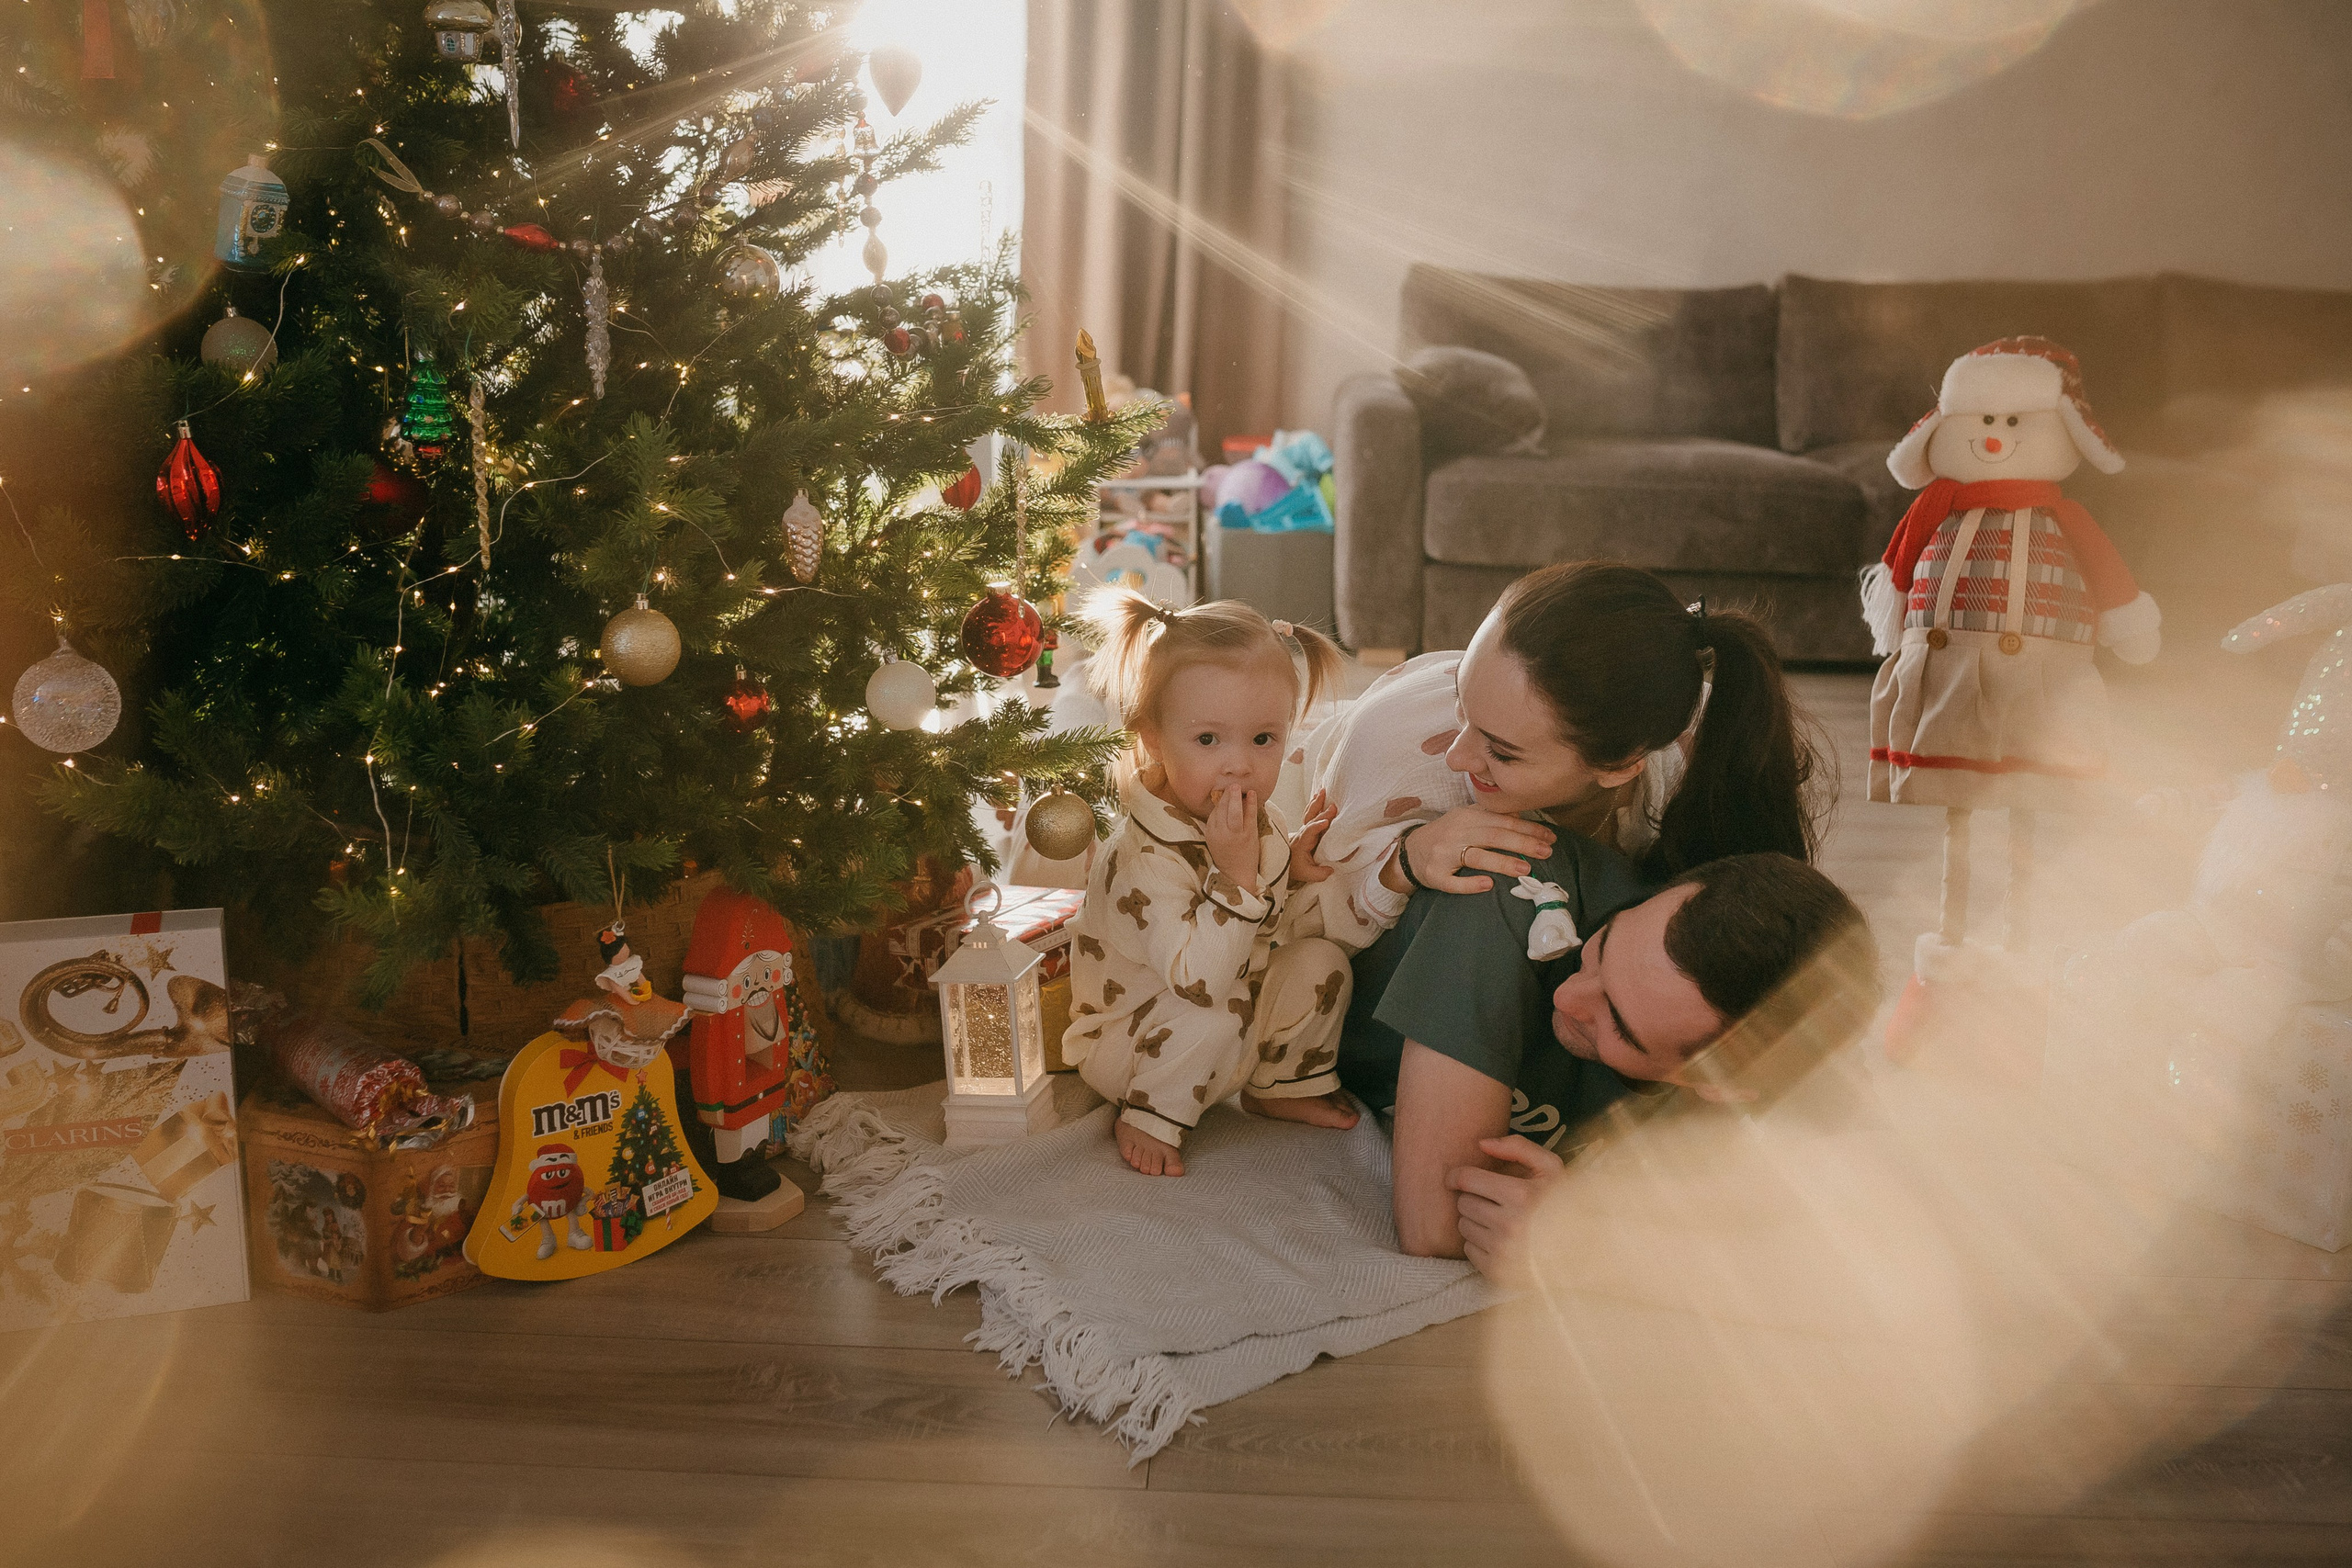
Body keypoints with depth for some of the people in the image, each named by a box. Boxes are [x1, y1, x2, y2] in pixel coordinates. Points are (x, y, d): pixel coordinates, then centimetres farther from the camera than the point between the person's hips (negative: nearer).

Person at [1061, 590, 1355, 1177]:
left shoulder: (1259, 821, -5)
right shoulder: (1145, 861, -33)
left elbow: (1269, 922, 14)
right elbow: (1198, 981, -41)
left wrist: (1293, 863, -7)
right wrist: (1236, 872, -45)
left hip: (1236, 1007, 8)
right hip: (1126, 1044, -8)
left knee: (1320, 962, -6)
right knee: (1209, 1020, -35)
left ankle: (1285, 1085, 16)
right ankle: (1148, 1120, -9)